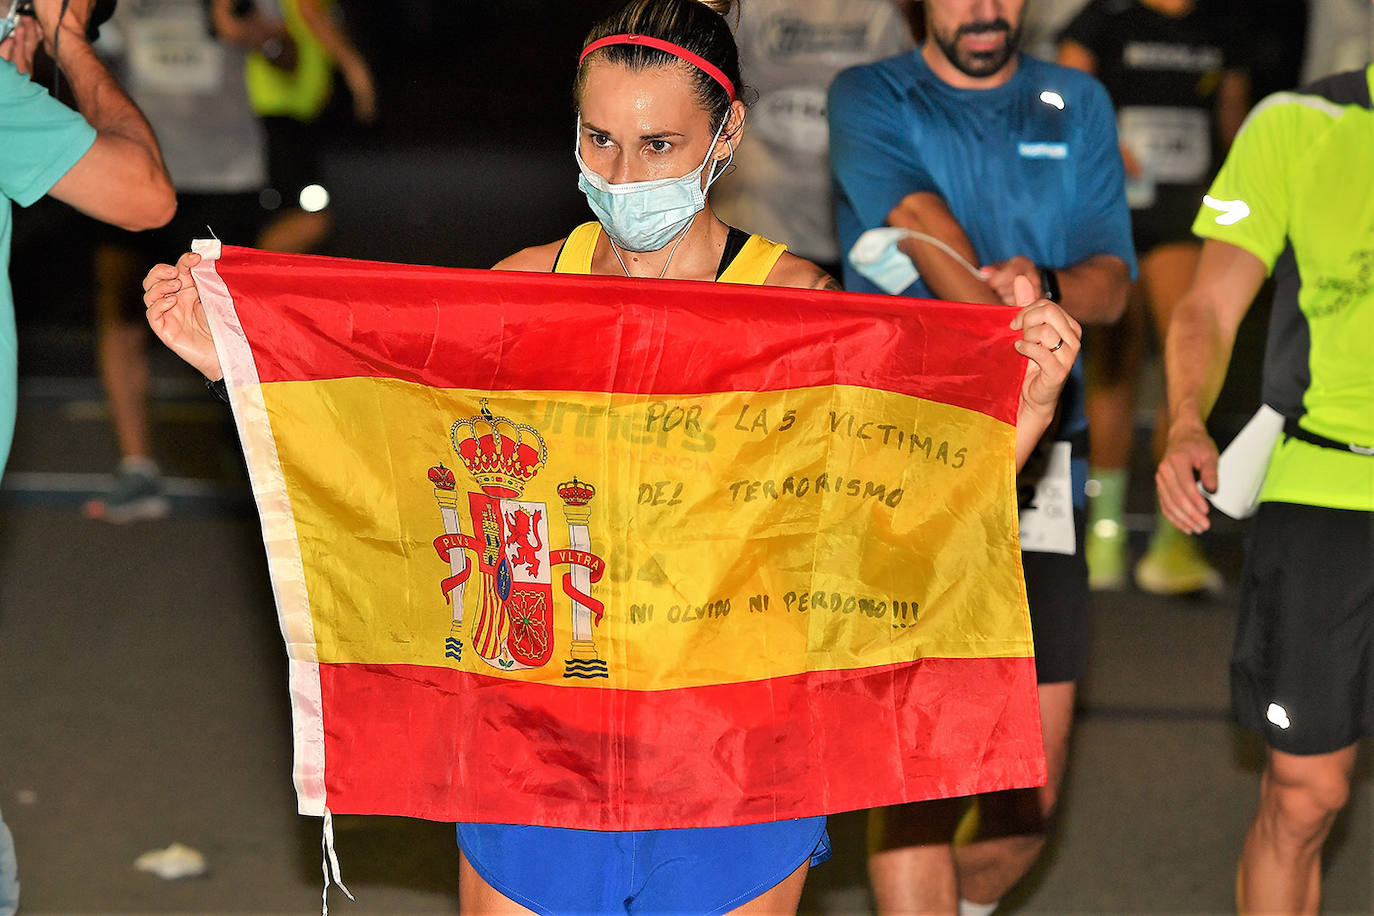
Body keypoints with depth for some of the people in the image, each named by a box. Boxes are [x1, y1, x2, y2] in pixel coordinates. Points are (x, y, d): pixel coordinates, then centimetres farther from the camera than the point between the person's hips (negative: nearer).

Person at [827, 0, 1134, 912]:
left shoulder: (1077, 105, 15)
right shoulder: (870, 100, 3)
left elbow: (1113, 282, 5)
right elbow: (920, 220, -15)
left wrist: (1047, 284, -19)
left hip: (1042, 472, 4)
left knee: (1033, 787, 5)